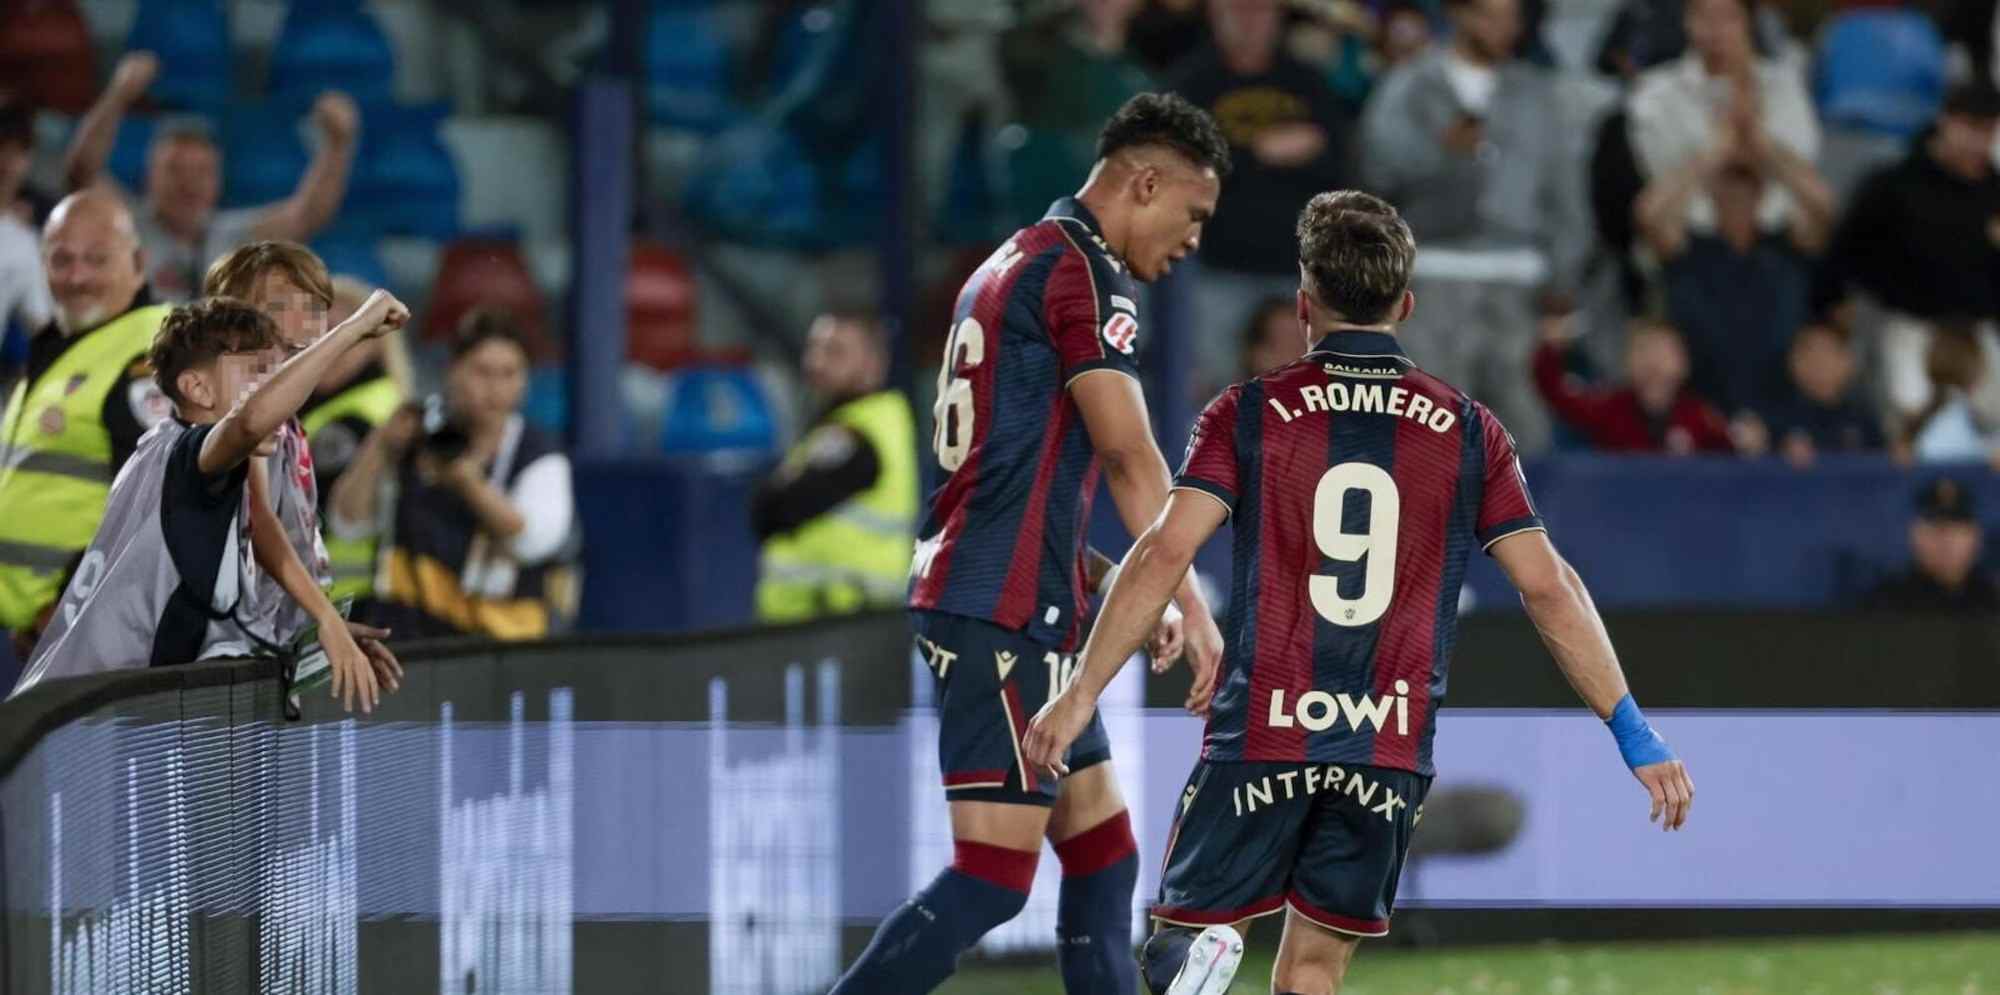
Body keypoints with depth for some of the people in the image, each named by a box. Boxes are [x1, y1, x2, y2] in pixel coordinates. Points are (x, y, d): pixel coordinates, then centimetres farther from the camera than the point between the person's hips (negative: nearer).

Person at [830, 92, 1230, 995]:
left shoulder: (1012, 265, 20)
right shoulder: (1085, 272, -10)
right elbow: (1129, 456, -16)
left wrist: (1115, 587, 21)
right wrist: (1190, 607, -12)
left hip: (981, 598, 10)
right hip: (1003, 614, -10)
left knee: (1102, 852, 11)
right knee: (994, 875, -12)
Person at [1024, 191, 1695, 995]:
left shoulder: (1249, 414, 2)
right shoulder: (1467, 430, 6)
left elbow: (1164, 554, -8)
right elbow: (1550, 588, 4)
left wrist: (1080, 695, -6)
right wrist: (1634, 736, 8)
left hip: (1260, 732, -2)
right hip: (1391, 748, 2)